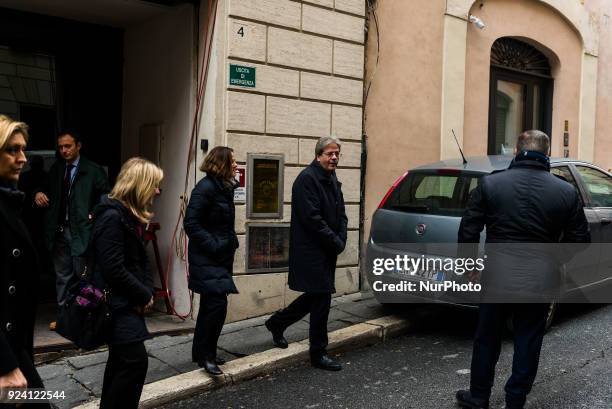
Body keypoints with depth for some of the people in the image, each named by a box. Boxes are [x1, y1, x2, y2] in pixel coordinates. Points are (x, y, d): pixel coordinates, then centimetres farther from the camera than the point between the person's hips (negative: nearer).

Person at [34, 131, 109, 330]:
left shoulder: (93, 170, -3)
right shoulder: (56, 168, 13)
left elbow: (106, 195, -5)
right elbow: (46, 188, 23)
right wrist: (39, 194, 1)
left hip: (81, 230, -5)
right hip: (59, 231, 5)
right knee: (62, 275, 13)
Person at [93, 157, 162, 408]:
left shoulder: (133, 216, 11)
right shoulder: (111, 216, -19)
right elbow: (114, 269, -24)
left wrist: (147, 292, -1)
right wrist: (144, 295, -13)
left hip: (129, 302, 10)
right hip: (117, 303, -10)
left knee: (121, 360, 16)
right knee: (136, 360, -11)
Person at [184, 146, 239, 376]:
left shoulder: (224, 187, 12)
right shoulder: (206, 187, -15)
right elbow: (191, 223, -20)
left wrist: (231, 241, 7)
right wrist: (213, 245, -21)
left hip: (221, 257, 9)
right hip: (206, 259, -9)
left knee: (211, 306, 15)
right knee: (217, 305, -11)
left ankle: (203, 353, 26)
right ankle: (205, 355, 4)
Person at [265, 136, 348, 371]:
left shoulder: (332, 180, 14)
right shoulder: (307, 178, -15)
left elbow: (340, 214, 15)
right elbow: (312, 218, -21)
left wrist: (341, 240, -2)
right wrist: (336, 243, -15)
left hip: (327, 251, 9)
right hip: (311, 252, -9)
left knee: (316, 296, 17)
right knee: (321, 299, -4)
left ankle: (277, 323, 36)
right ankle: (318, 354, 10)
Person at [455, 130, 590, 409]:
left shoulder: (490, 184, -6)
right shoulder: (566, 191, -2)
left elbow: (468, 231, -5)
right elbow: (580, 240, 2)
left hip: (497, 278, 0)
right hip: (540, 282, 1)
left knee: (487, 340, 16)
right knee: (527, 345, 13)